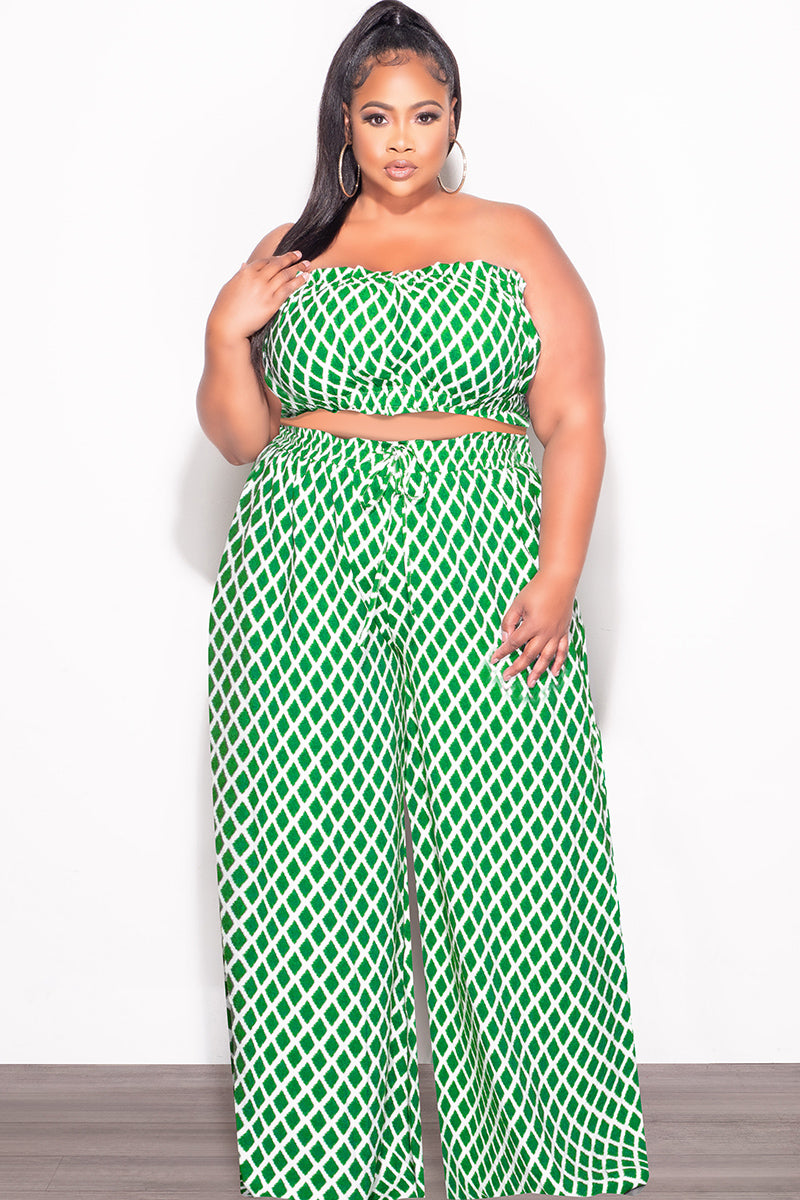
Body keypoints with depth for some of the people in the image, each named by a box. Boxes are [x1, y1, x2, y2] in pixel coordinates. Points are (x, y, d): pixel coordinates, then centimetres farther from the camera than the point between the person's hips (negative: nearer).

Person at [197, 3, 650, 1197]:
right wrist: (226, 331, -4)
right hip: (306, 571, 2)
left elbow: (575, 422, 1)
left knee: (503, 854, -4)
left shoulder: (514, 240, 8)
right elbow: (242, 436, 13)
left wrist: (558, 578, -11)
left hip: (478, 565, -2)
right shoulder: (293, 253, 14)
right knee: (316, 859, 1)